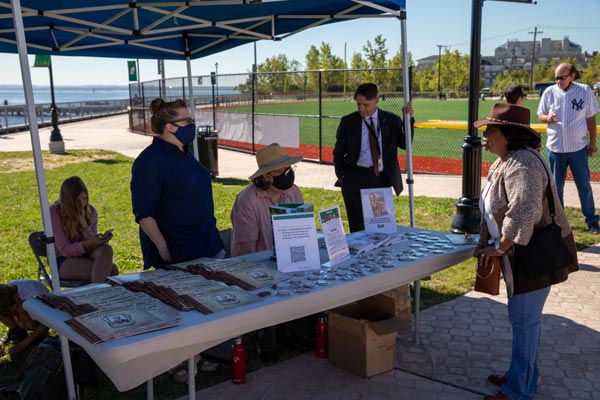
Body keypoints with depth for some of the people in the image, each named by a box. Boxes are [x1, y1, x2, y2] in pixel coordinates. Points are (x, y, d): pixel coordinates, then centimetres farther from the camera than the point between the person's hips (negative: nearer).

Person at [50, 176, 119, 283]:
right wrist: (87, 244, -30)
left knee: (106, 249, -33)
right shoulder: (54, 213, -10)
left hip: (84, 256, 5)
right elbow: (64, 250, -14)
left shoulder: (90, 211, 4)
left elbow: (91, 243, 1)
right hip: (63, 261, -5)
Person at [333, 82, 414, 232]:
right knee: (358, 227, -6)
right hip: (356, 179, -2)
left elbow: (405, 144, 5)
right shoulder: (348, 122, 5)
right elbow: (338, 152, 10)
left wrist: (408, 119, -6)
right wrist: (342, 177, -1)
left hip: (383, 180, 2)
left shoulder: (391, 120, 7)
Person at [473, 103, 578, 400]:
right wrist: (484, 240, 5)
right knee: (523, 317, 20)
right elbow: (492, 208, 15)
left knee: (524, 319, 1)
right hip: (521, 254, 10)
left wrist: (499, 248, -25)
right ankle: (523, 375, 36)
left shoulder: (522, 165, -25)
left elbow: (523, 214, -36)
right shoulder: (504, 162, 10)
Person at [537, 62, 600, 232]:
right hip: (555, 148, 1)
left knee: (584, 185, 8)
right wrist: (548, 118, -20)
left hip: (578, 148, -1)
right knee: (556, 186, 12)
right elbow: (540, 116, 4)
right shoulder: (550, 92, -3)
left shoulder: (585, 91, -5)